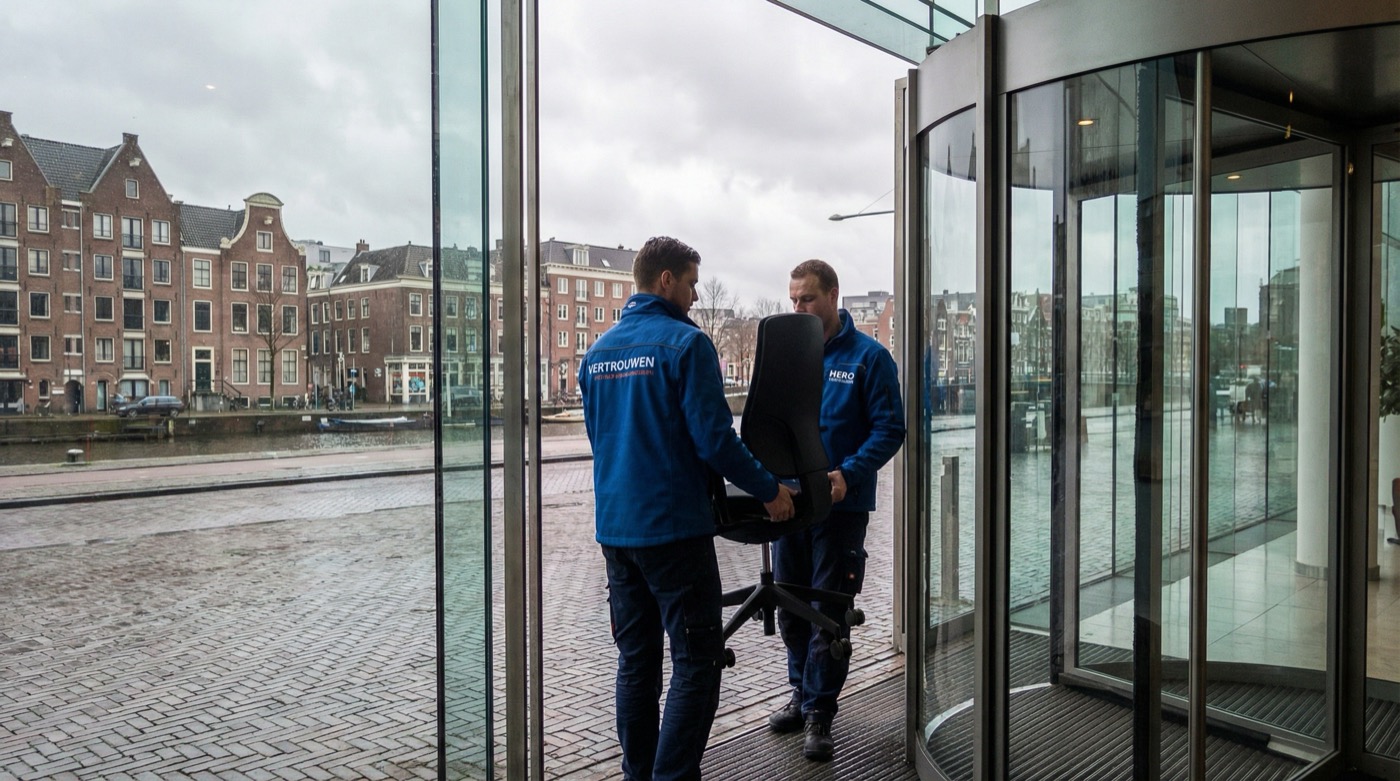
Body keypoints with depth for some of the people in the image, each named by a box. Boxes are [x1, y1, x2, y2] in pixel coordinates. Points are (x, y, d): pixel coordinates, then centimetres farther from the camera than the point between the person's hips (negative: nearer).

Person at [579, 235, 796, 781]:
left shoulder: (598, 350, 11)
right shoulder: (685, 343, -11)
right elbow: (714, 438, -16)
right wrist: (768, 489, -4)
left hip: (614, 526, 8)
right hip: (673, 527, -7)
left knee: (636, 658, 16)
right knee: (696, 662, 0)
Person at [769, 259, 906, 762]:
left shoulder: (868, 356, -7)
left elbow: (889, 428, -10)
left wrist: (848, 474, -23)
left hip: (840, 505, -5)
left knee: (826, 613, 3)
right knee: (790, 608, 15)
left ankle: (819, 713, 16)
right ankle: (802, 693, 33)